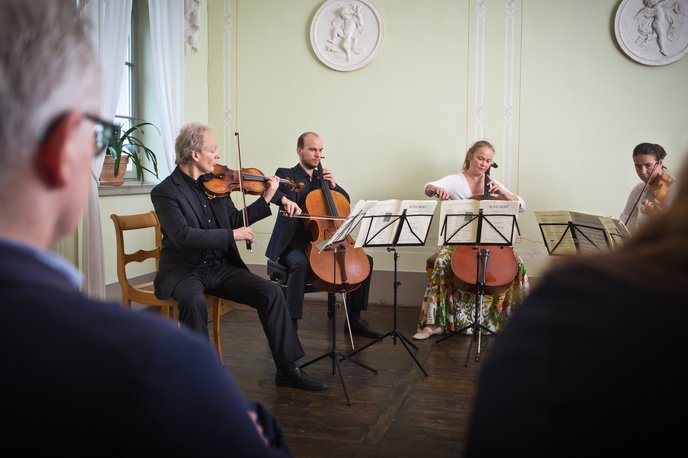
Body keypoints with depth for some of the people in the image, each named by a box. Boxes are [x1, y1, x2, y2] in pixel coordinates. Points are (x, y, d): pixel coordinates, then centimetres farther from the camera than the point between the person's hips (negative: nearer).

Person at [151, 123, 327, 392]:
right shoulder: (165, 192, -12)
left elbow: (234, 221, 16)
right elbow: (183, 237, -24)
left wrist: (266, 199, 7)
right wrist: (231, 235, -23)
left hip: (221, 267, 5)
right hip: (184, 270, -5)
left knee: (271, 292, -12)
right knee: (193, 300, -38)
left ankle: (287, 369, -4)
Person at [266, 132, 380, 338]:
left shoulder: (322, 177, 17)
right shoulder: (285, 174, 1)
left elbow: (346, 202, 20)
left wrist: (333, 185, 2)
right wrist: (284, 199, -39)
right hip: (295, 244, -6)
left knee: (365, 261, -7)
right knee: (300, 264, -39)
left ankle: (354, 319, 3)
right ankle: (290, 324, -31)